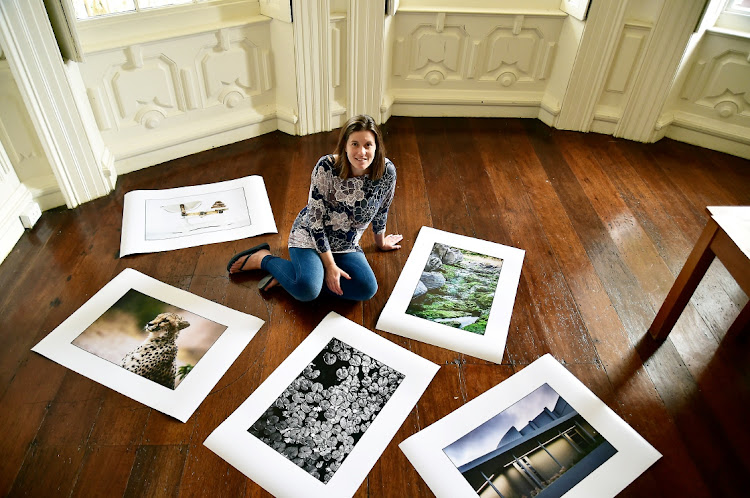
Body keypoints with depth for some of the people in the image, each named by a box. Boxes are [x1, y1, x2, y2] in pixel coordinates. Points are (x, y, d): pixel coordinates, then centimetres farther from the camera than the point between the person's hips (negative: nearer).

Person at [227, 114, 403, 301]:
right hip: (310, 236, -4)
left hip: (346, 247, 4)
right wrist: (330, 265, -20)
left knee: (367, 289, -21)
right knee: (306, 290, -30)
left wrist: (381, 241, 21)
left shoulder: (387, 171, -14)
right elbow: (315, 219, -19)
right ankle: (264, 258, 1)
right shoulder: (326, 167, -23)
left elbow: (381, 210, 6)